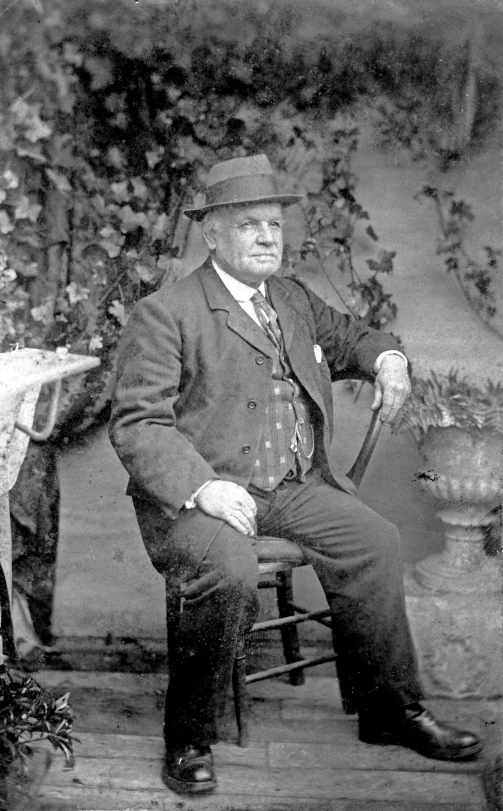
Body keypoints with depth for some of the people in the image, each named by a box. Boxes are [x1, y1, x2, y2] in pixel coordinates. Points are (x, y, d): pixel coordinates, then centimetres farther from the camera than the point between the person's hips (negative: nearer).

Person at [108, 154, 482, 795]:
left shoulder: (294, 299, 15)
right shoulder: (163, 315, -8)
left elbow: (344, 336, 34)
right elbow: (136, 423, -13)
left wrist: (385, 357, 8)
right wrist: (202, 486, -28)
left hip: (293, 486, 6)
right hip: (198, 494, -6)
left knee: (375, 540, -12)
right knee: (229, 571, -33)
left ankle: (393, 709, 5)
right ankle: (189, 741, -13)